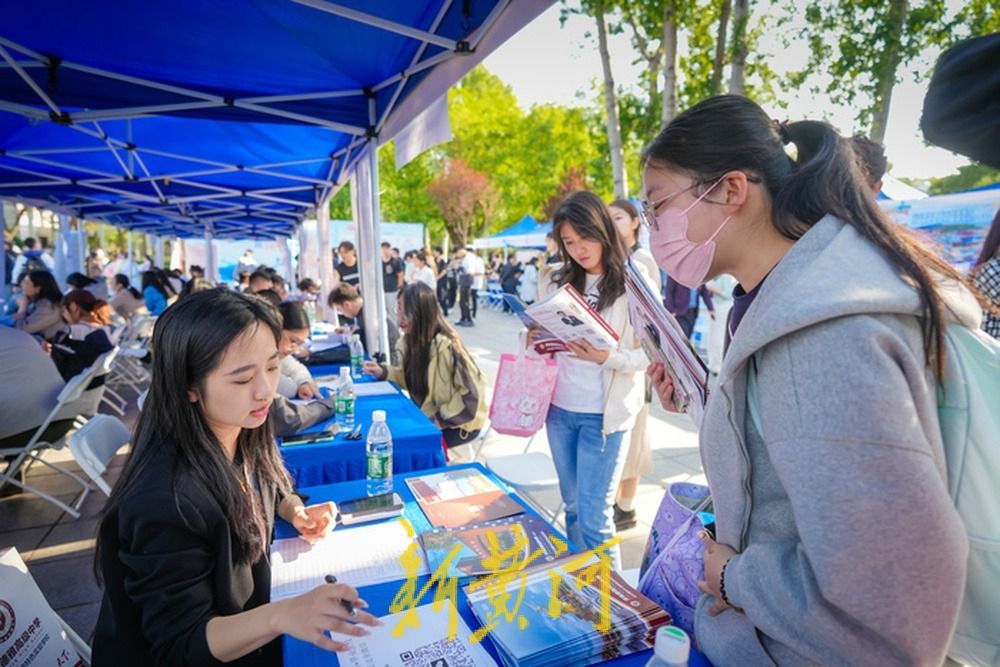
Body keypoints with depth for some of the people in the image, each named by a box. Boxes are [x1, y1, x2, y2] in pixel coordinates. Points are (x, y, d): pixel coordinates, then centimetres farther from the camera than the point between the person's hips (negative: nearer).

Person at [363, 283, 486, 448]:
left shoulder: (445, 346, -27)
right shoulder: (410, 340, -2)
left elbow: (472, 394, -26)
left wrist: (439, 419, -19)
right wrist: (383, 372, -2)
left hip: (458, 424, -8)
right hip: (427, 415, 8)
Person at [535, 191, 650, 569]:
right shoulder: (557, 283, 6)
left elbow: (649, 355, -10)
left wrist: (606, 357, -27)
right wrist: (534, 340, -9)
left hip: (604, 414, -5)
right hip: (559, 409, 5)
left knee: (594, 518, 0)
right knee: (573, 508, 18)